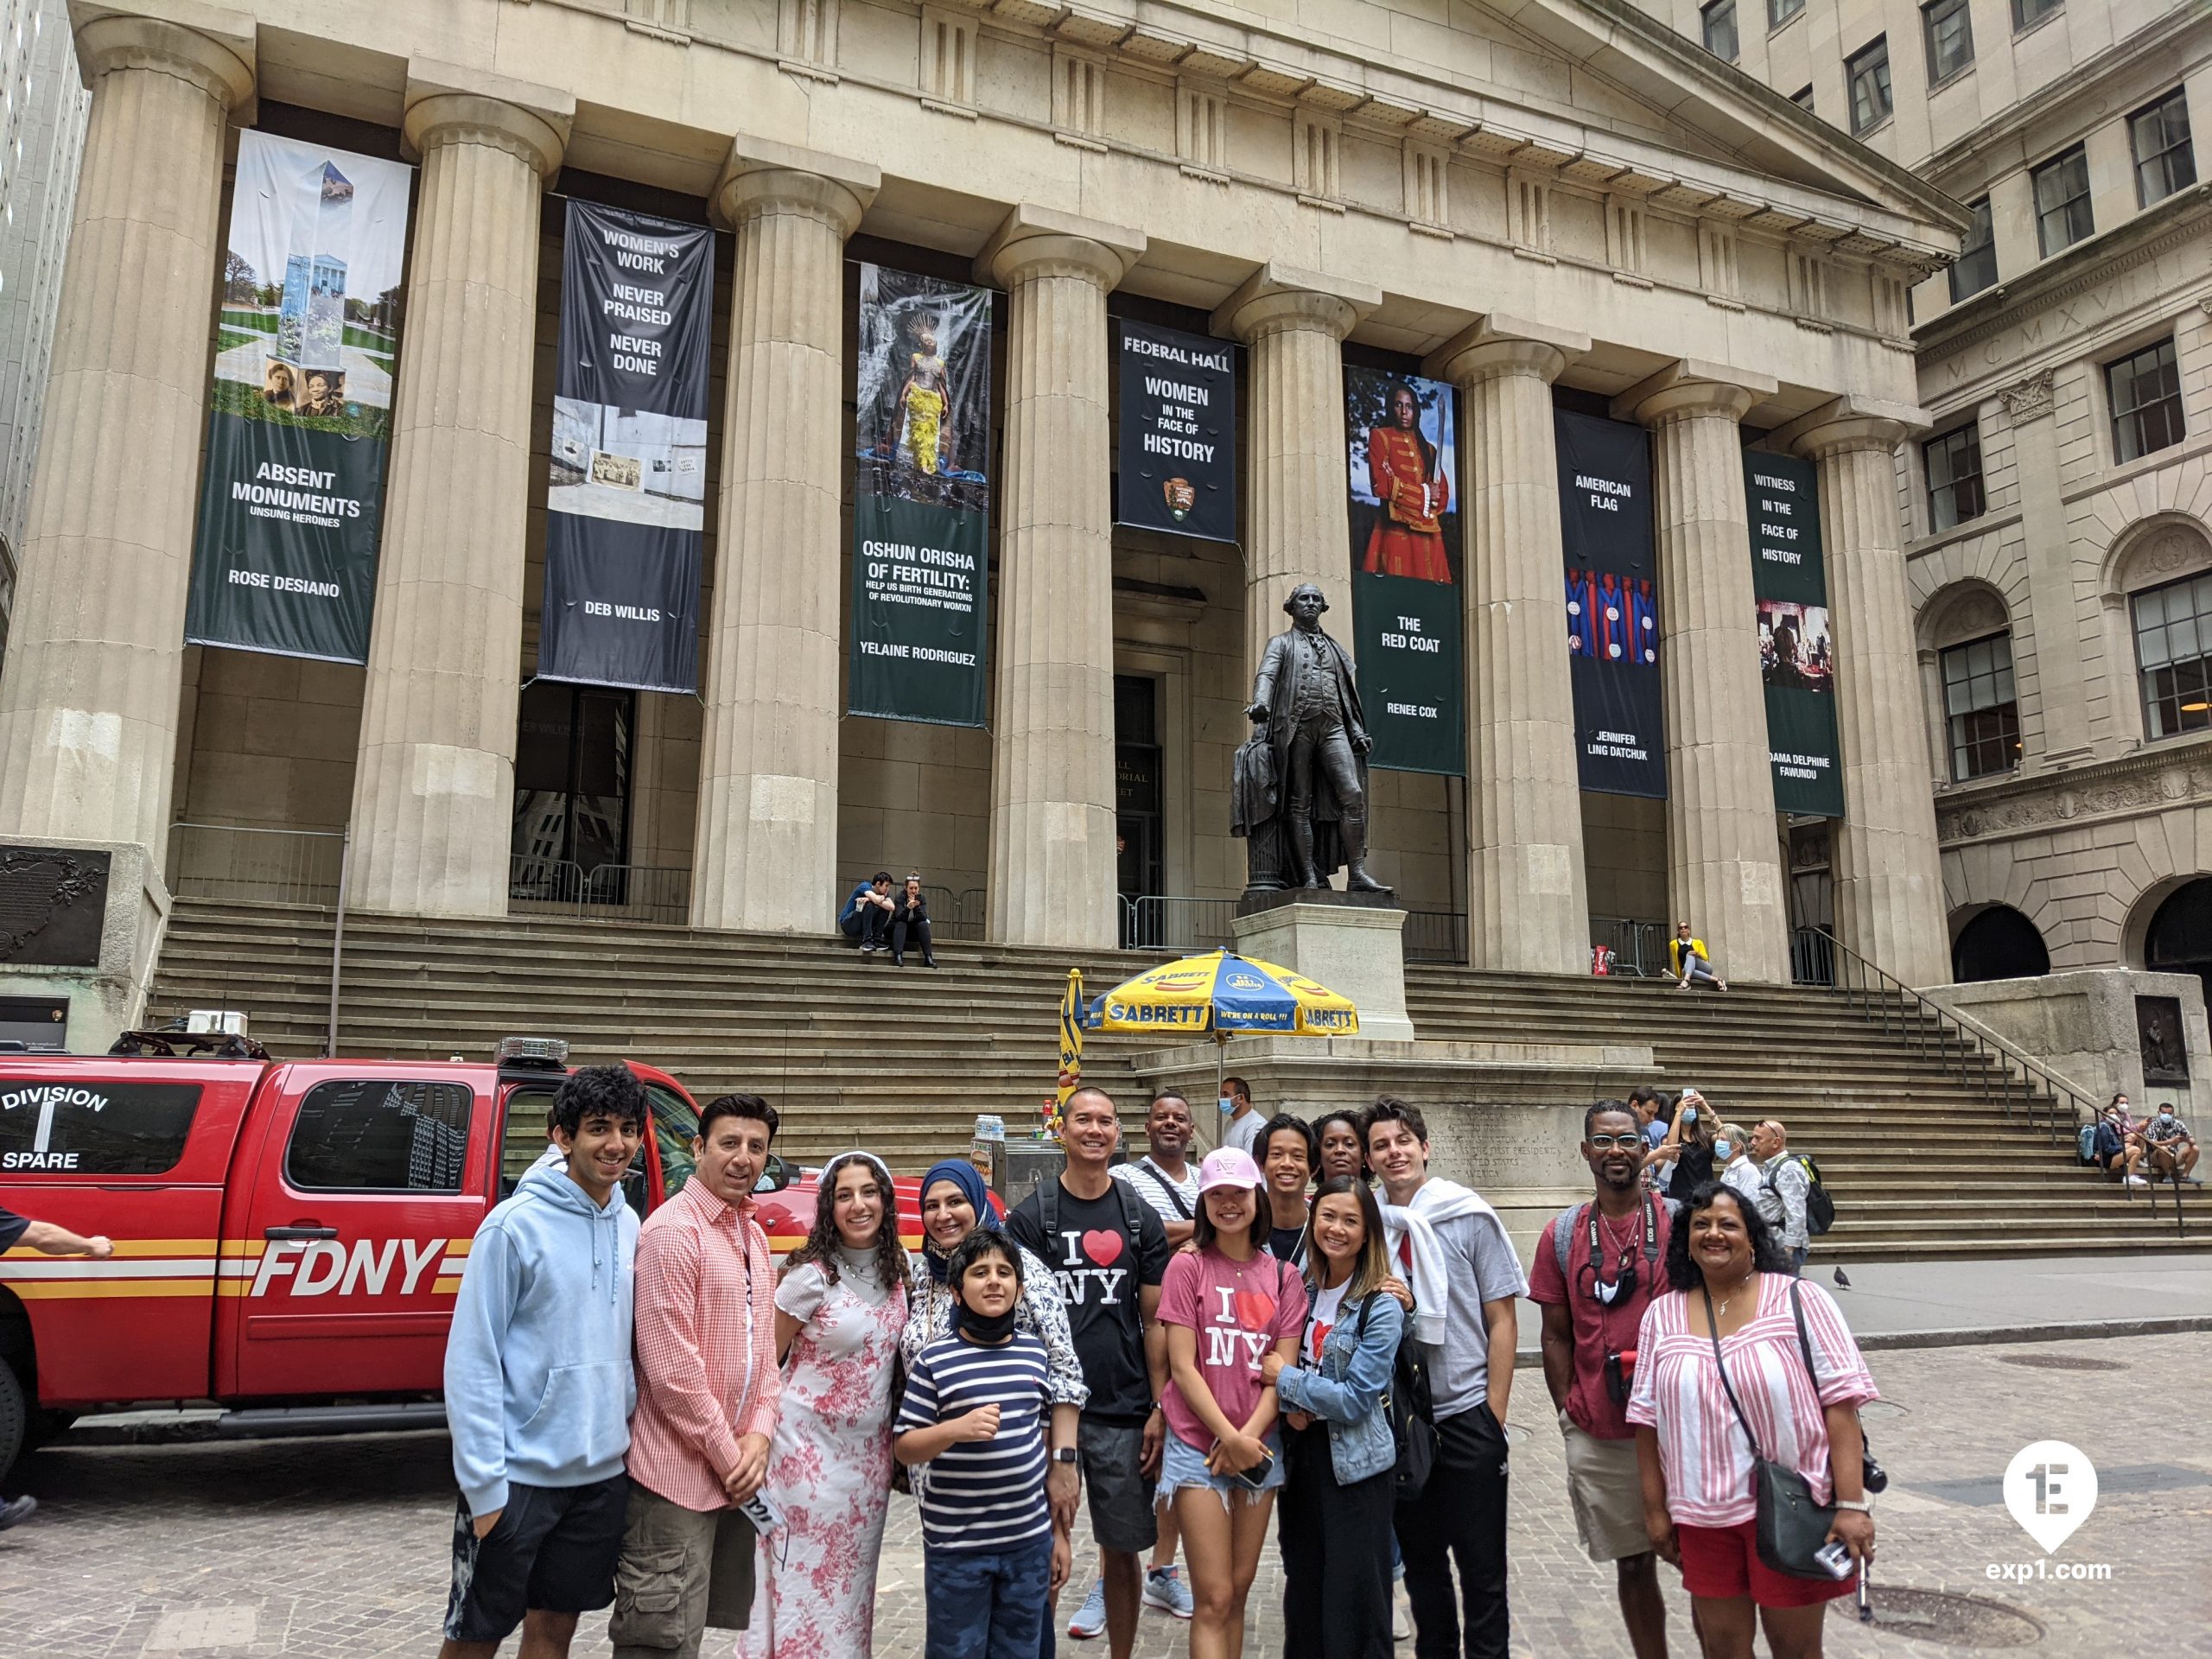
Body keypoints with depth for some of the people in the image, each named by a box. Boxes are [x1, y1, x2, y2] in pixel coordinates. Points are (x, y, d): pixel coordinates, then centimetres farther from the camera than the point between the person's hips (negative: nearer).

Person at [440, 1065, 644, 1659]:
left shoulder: (629, 1226, 3)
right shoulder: (516, 1224, -15)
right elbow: (471, 1360, -15)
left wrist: (626, 1425, 9)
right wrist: (483, 1482, -16)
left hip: (601, 1473, 5)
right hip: (519, 1474, -5)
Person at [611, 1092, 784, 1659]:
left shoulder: (753, 1237, 11)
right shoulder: (673, 1230, -16)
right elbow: (671, 1368, -20)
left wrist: (759, 1435, -2)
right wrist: (727, 1455, -14)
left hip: (735, 1472, 8)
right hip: (678, 1475, -8)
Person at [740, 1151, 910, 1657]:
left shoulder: (896, 1272, 1)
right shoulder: (812, 1276, -15)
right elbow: (766, 1361, -7)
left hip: (870, 1449, 5)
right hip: (810, 1448, -5)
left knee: (852, 1579, 15)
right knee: (804, 1579, 3)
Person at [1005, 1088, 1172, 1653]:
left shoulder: (1141, 1219, 6)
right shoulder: (1030, 1217, 0)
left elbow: (1154, 1320, 6)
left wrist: (1159, 1410, 0)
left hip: (1124, 1413, 2)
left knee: (1124, 1547, 9)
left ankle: (1122, 1655, 26)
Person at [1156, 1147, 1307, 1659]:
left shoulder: (1283, 1276, 6)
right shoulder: (1188, 1266, -4)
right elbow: (1182, 1367, -8)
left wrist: (1249, 1436, -12)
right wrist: (1230, 1438, -13)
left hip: (1260, 1447, 4)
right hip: (1198, 1444, -3)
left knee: (1239, 1589, 11)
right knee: (1214, 1598, -4)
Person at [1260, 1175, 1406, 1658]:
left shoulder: (1381, 1308, -12)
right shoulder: (1302, 1291, 4)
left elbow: (1355, 1399, -17)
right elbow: (1271, 1364, 8)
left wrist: (1286, 1379, -13)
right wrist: (1292, 1406, -11)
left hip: (1355, 1467, -5)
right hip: (1300, 1456, 5)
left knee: (1353, 1601, 2)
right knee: (1302, 1586, 15)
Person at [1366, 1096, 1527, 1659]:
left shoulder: (1471, 1218, -6)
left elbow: (1502, 1321, -4)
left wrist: (1494, 1416, -7)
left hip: (1466, 1416, -3)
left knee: (1481, 1565, 4)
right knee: (1419, 1560, 16)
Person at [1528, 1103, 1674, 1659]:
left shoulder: (1679, 1221, -2)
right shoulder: (1562, 1233, 2)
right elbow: (1556, 1336, 7)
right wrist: (1568, 1415, 1)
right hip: (1598, 1435, 2)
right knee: (1632, 1561, 13)